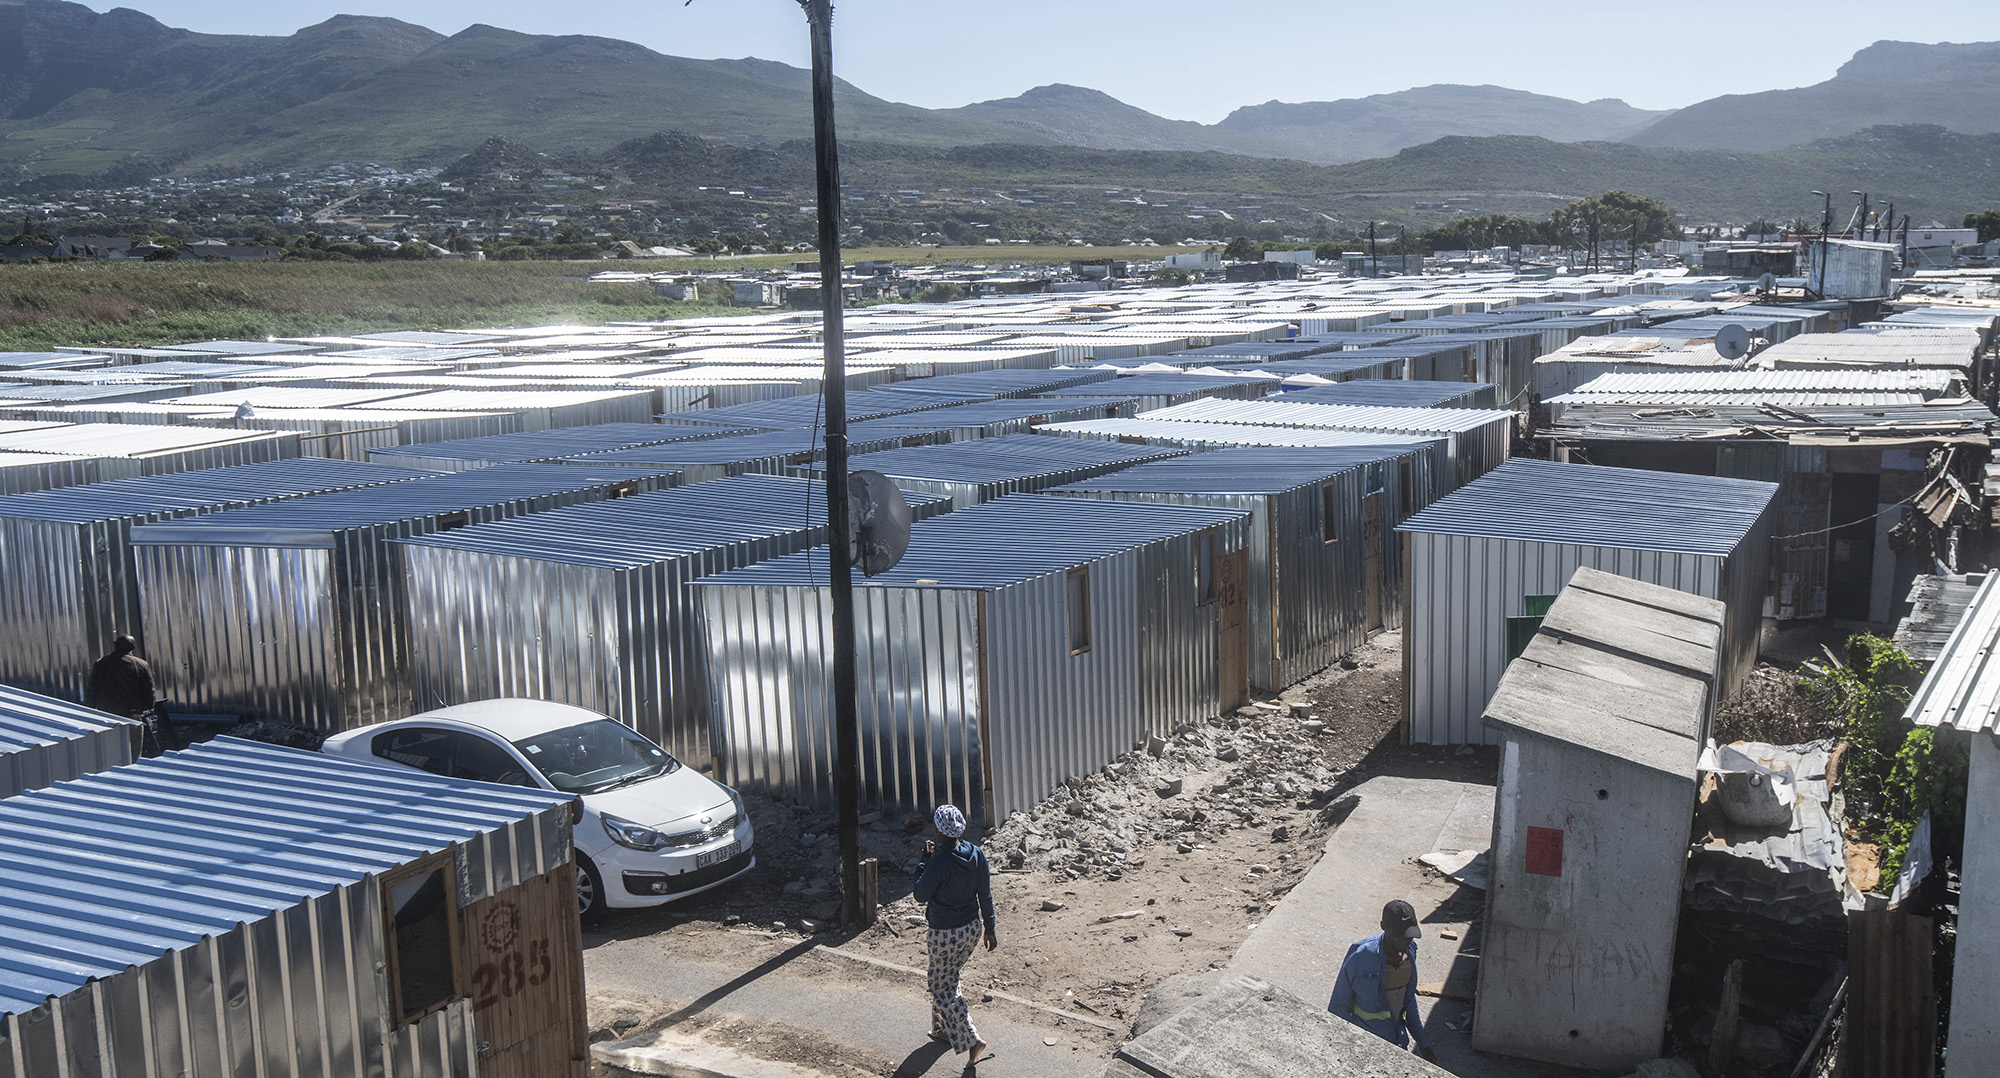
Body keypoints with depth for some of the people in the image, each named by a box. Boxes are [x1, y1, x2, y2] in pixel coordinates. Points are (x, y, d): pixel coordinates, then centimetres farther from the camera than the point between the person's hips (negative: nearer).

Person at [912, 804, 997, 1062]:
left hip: (945, 934, -7)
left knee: (942, 988, 9)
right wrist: (990, 929, 12)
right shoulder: (976, 854, -7)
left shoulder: (939, 862, -26)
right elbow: (985, 895, 1)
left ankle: (972, 1040, 0)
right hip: (971, 928, 7)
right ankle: (943, 1028, 41)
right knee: (950, 979, 26)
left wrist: (925, 858, -7)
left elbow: (920, 895, -12)